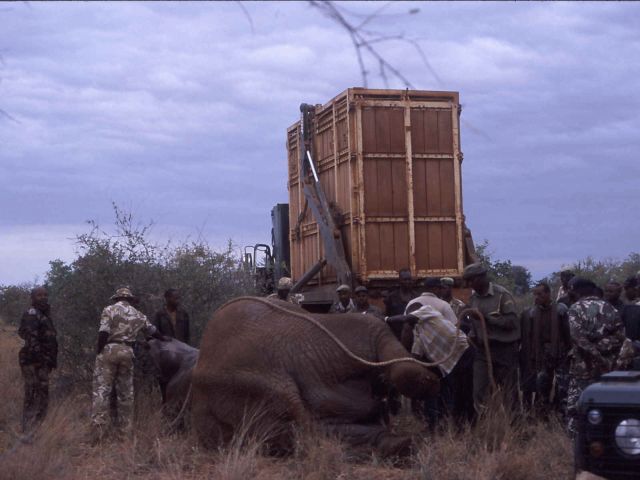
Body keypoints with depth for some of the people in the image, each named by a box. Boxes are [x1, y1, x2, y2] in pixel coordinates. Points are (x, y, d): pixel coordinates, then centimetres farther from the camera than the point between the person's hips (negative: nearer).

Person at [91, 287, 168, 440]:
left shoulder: (109, 310, 0)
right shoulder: (138, 315, 14)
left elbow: (103, 333, -11)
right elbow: (152, 330, 28)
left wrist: (98, 351, -2)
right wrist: (164, 338, 46)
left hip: (109, 350, -4)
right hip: (127, 352, 4)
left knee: (102, 389, -4)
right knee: (125, 392, 12)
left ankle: (98, 431, -13)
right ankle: (126, 430, 15)